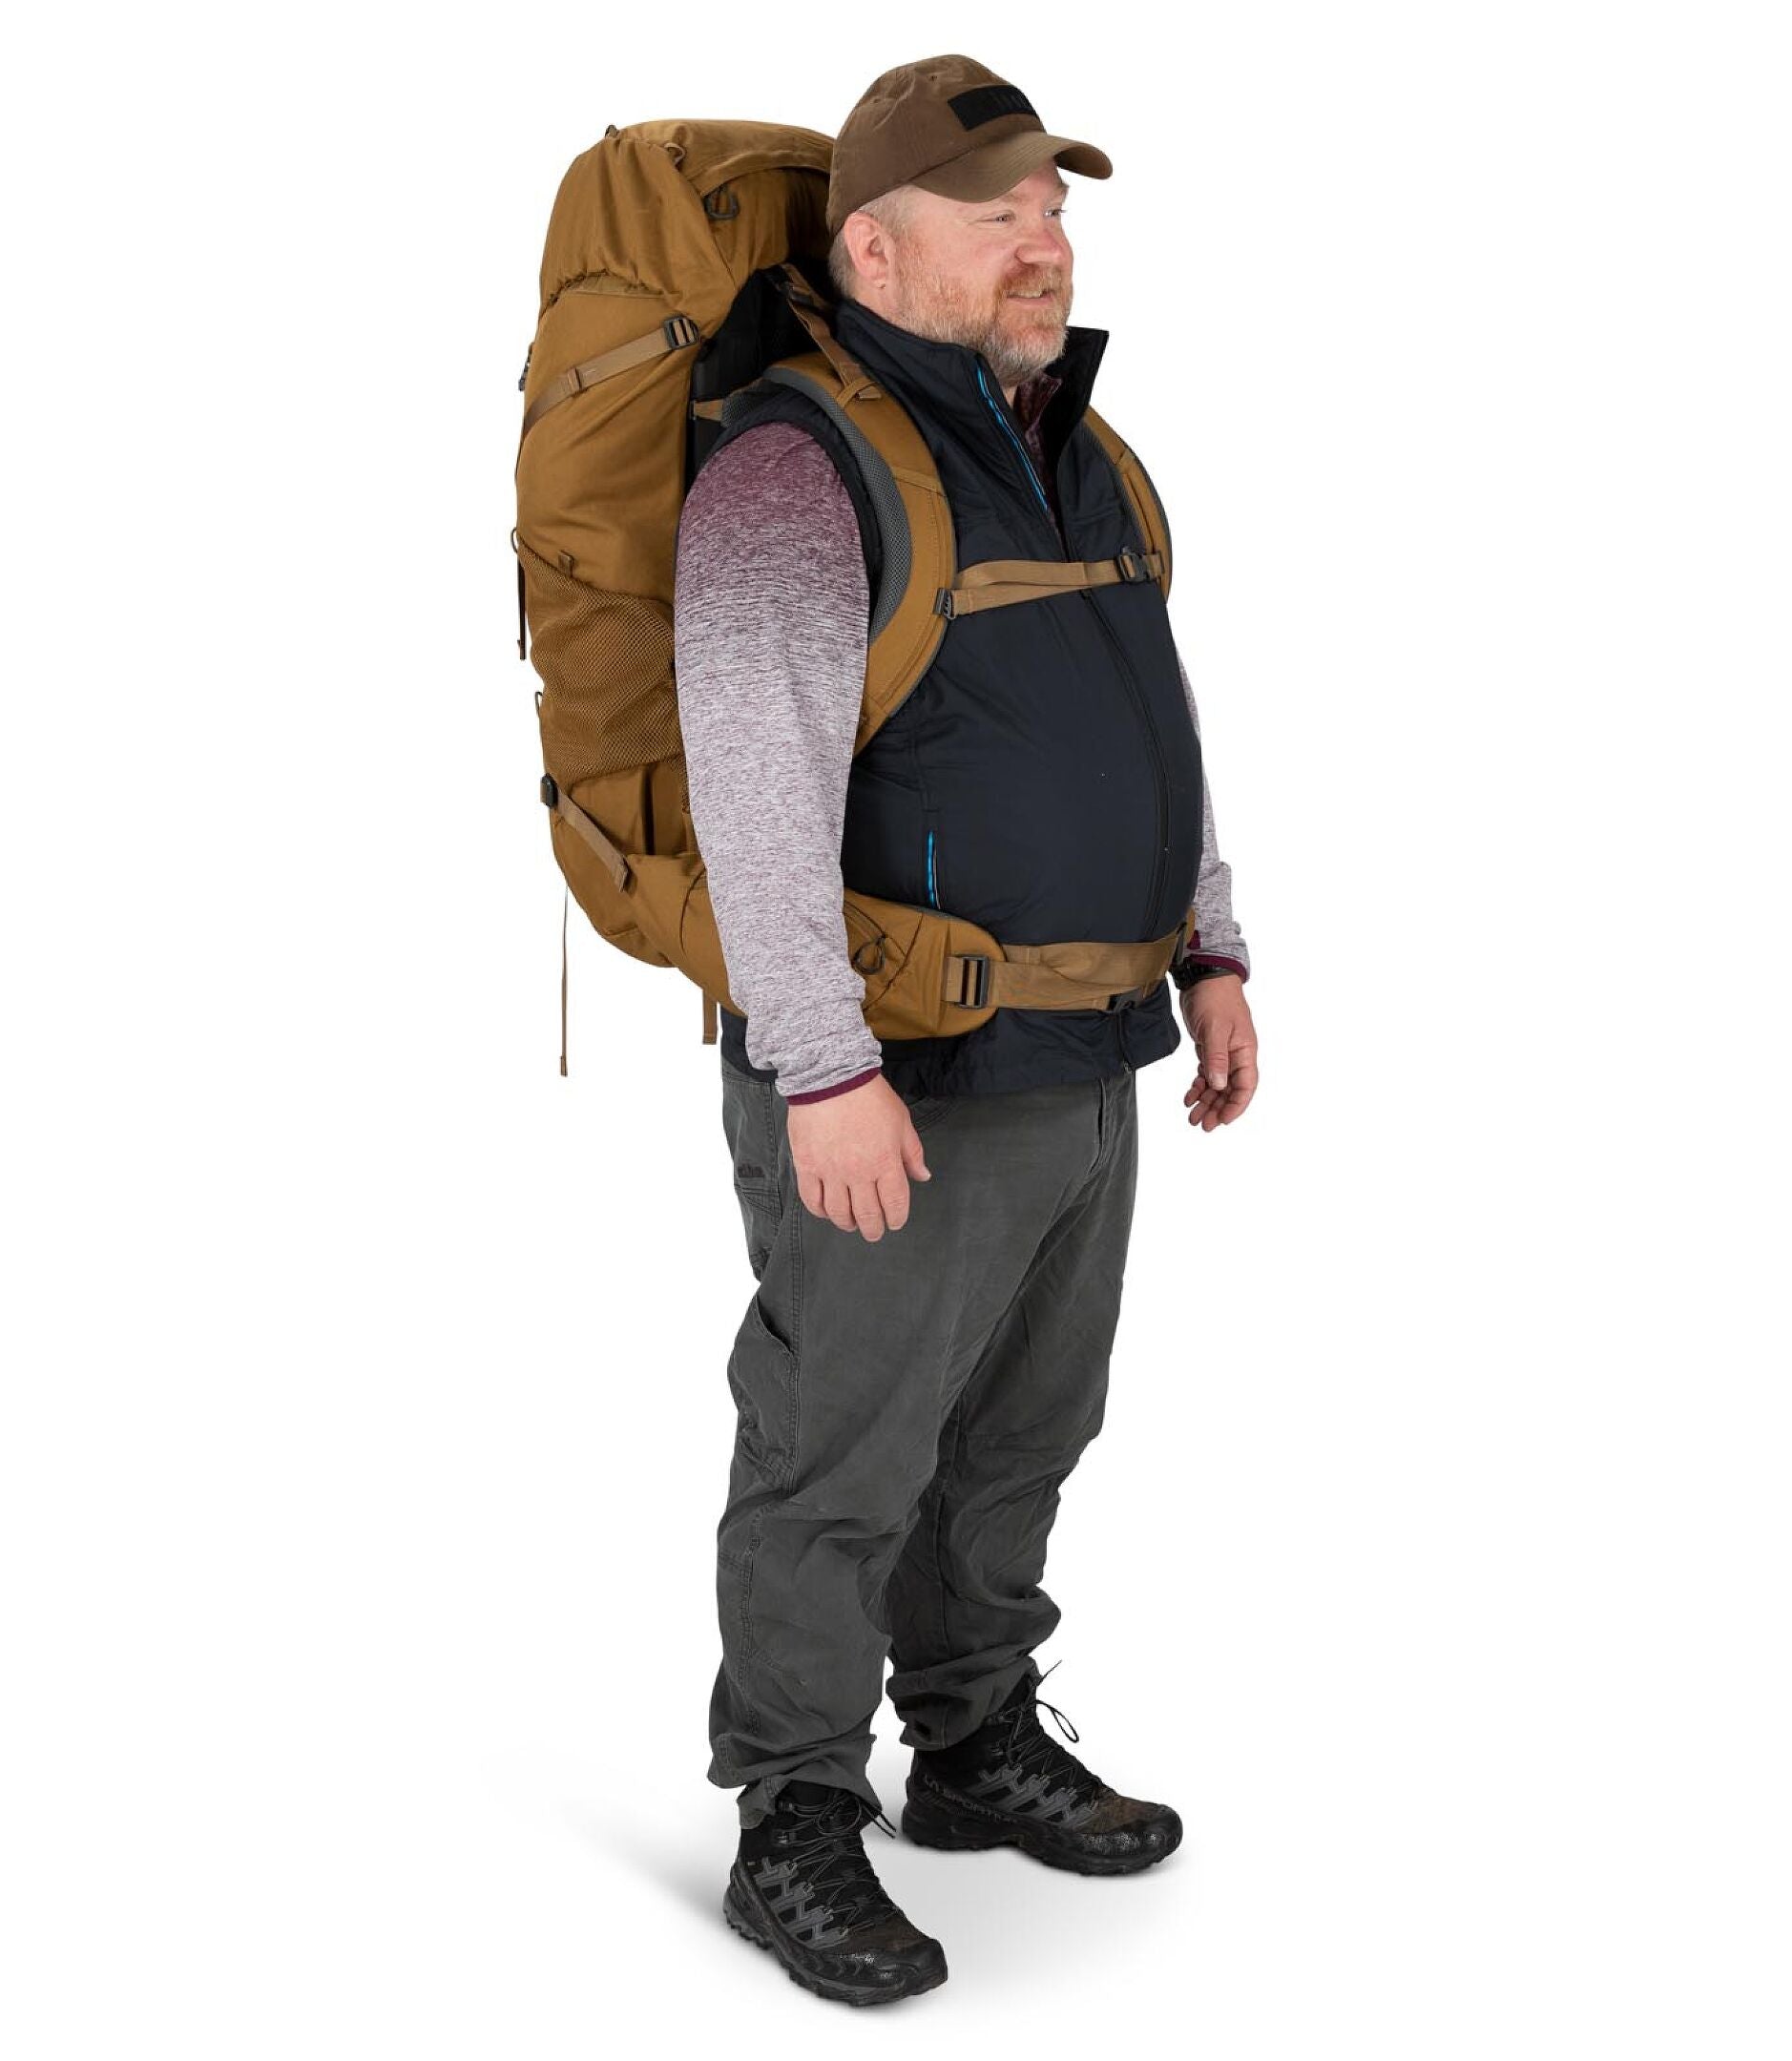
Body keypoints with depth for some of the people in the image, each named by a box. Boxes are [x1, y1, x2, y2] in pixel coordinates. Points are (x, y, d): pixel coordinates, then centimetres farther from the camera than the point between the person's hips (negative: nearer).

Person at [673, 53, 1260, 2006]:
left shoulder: (1069, 462, 11)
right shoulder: (795, 473, -16)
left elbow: (1156, 726, 18)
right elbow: (758, 794, -23)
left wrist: (1210, 957, 14)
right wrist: (824, 1074, -27)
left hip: (1071, 1073, 8)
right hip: (895, 1090, -8)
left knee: (1011, 1440, 19)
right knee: (838, 1472, 4)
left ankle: (980, 1751, 36)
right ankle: (795, 1836, 19)